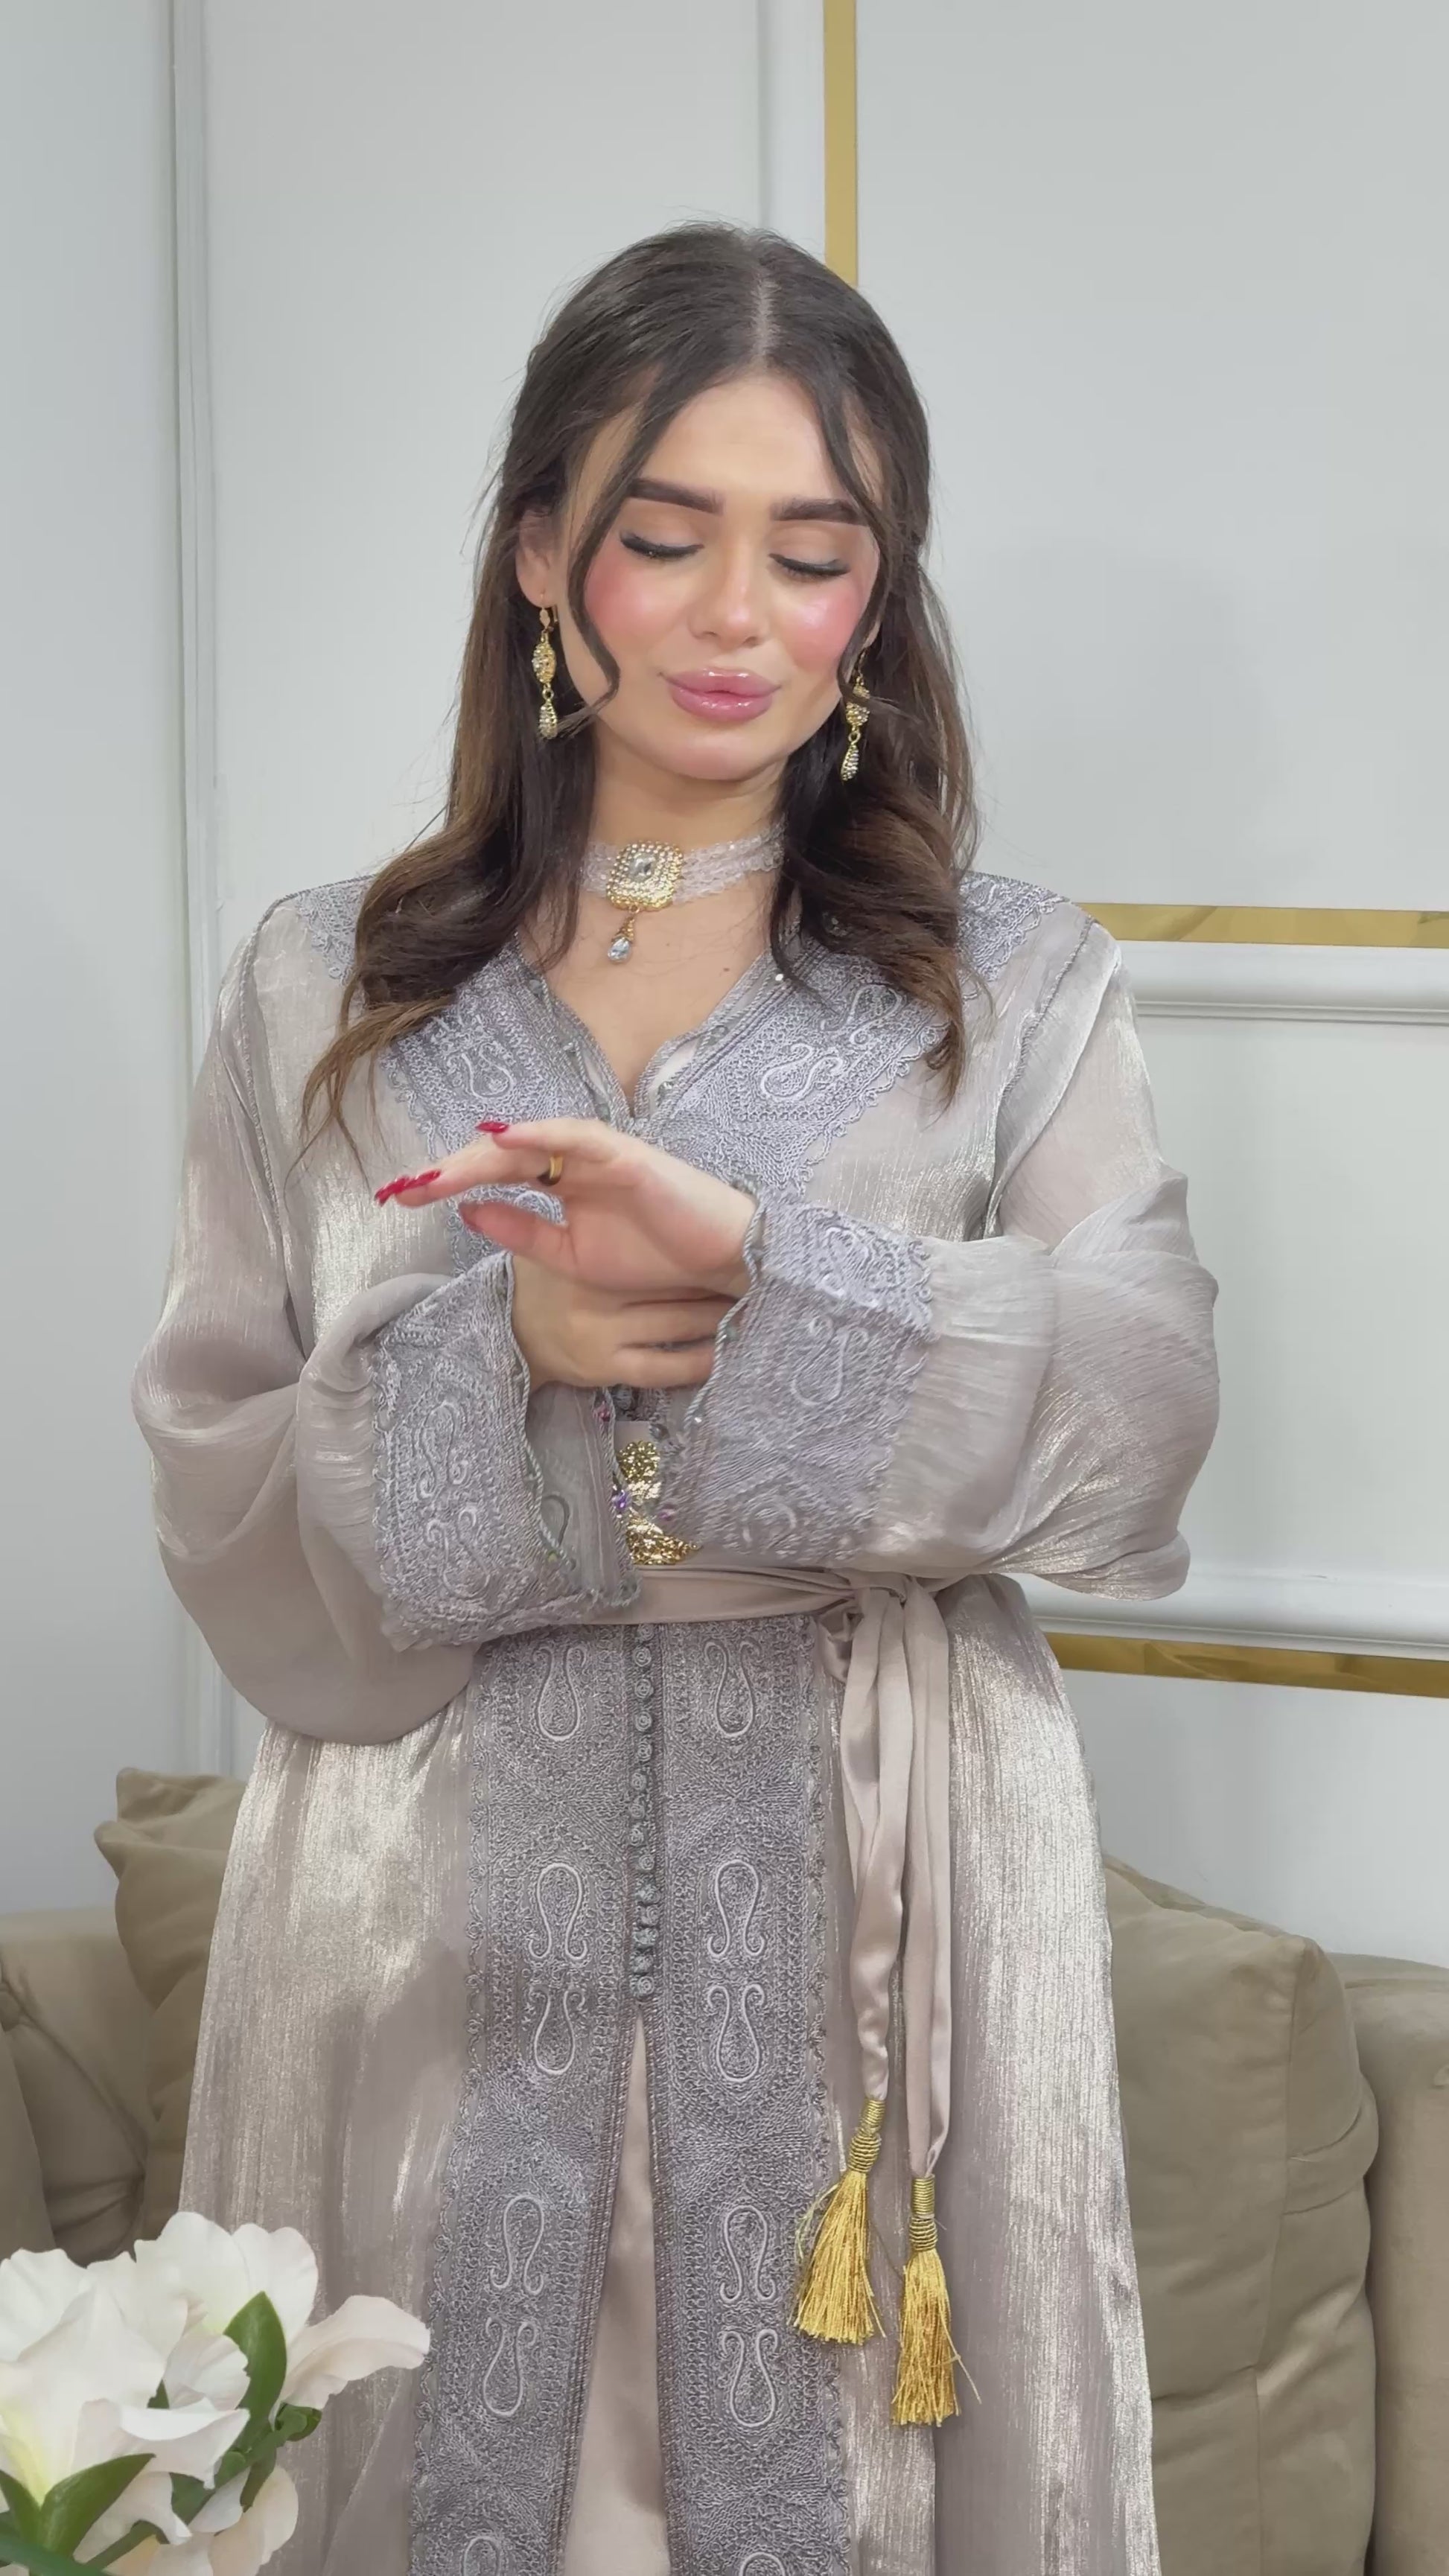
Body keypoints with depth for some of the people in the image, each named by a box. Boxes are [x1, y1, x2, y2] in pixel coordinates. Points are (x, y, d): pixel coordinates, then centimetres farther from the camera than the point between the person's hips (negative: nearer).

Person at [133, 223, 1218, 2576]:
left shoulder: (1018, 994, 5)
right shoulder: (326, 994, 7)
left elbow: (1143, 1410, -9)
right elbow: (223, 1495, 3)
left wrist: (757, 1264, -23)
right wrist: (500, 1353, -16)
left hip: (866, 1925, 0)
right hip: (444, 1925, 1)